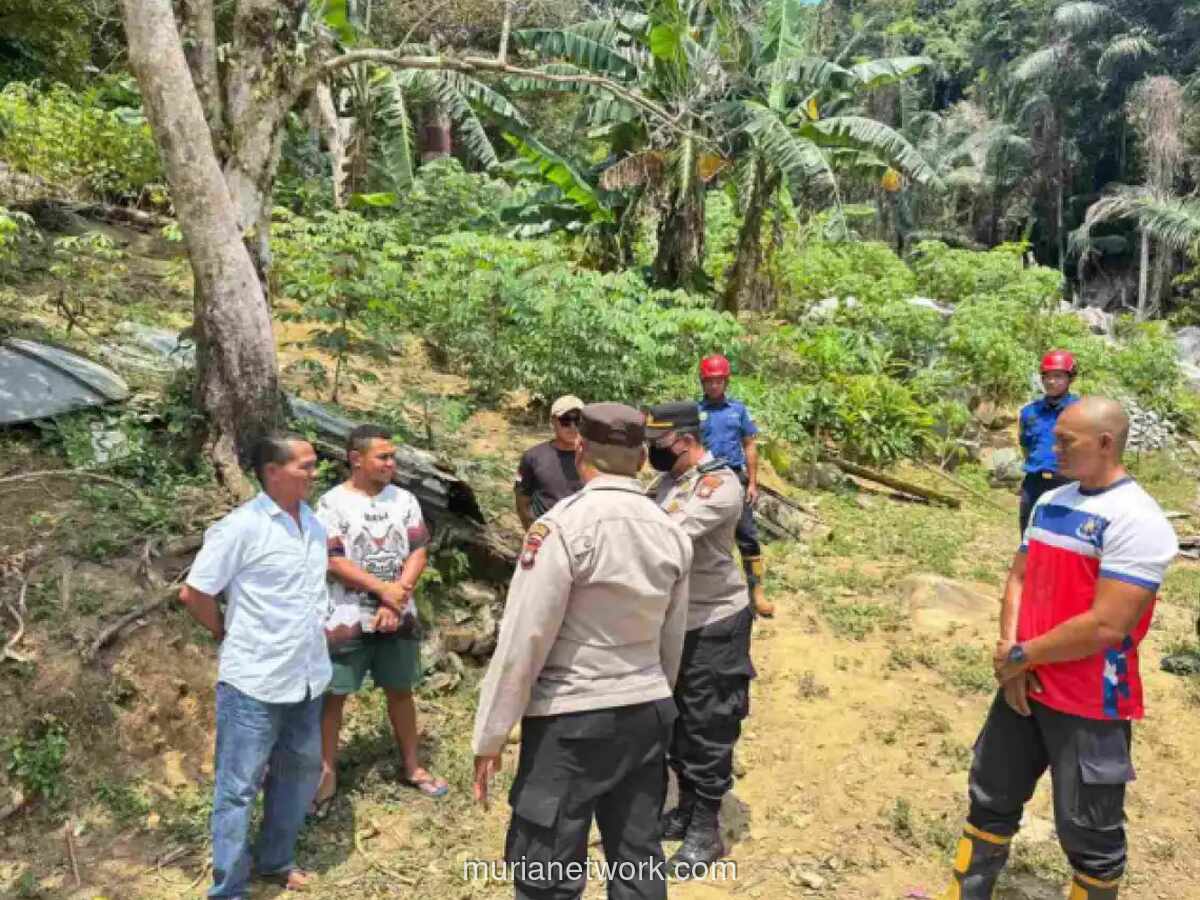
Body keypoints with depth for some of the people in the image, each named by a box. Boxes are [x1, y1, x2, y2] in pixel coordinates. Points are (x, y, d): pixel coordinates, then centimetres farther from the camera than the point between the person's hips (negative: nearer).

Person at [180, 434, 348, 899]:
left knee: (300, 772, 20)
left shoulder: (313, 522, 5)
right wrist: (232, 637, -2)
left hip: (306, 678, 7)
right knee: (238, 787, 6)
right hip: (255, 682, -7)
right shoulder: (242, 526, -17)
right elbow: (193, 593, -12)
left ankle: (275, 861, 39)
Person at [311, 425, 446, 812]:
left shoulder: (404, 500, 3)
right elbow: (333, 562, -15)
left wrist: (397, 598, -13)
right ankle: (327, 773, 22)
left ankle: (412, 767, 28)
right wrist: (384, 590, -17)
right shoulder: (332, 503, -9)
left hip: (398, 617, 4)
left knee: (401, 691, 14)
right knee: (334, 695, 6)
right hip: (348, 619, -3)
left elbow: (419, 552, -2)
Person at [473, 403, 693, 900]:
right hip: (649, 714, 6)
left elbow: (523, 639, -15)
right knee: (639, 860, 18)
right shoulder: (672, 533, 2)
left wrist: (490, 736, -6)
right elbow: (672, 642, 11)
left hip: (572, 720, -6)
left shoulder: (562, 527, -16)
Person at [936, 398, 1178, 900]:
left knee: (1088, 836, 10)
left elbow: (1105, 626, -25)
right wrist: (1009, 651, -8)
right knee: (991, 799, 21)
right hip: (1026, 687, 8)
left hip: (1092, 707, -8)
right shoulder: (1050, 502, 5)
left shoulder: (1136, 521, -21)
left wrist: (1022, 656, -14)